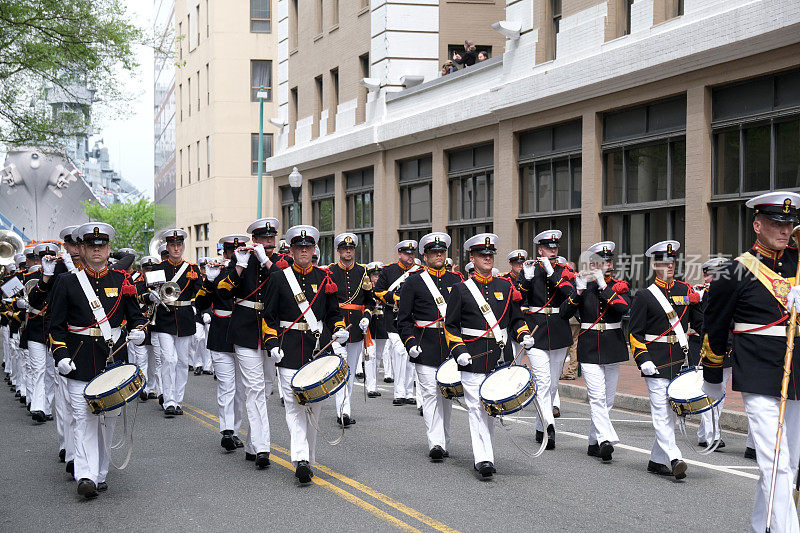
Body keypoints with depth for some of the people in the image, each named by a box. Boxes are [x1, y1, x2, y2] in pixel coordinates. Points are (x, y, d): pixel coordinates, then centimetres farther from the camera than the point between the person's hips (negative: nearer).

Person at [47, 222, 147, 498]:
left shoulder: (121, 281, 7)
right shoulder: (68, 282, 2)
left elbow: (135, 315, 15)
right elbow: (56, 325, 2)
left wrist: (138, 330, -7)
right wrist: (61, 355, -10)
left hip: (113, 358, 2)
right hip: (80, 361, -2)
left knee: (108, 417, 7)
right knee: (83, 417, -9)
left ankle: (100, 473, 17)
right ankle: (85, 476, -13)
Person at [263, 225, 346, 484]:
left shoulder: (324, 278, 8)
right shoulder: (280, 278, 2)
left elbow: (333, 313, 15)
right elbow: (269, 316, 4)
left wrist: (339, 331, -3)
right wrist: (272, 344, -6)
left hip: (318, 347, 3)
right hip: (289, 350, -2)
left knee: (314, 404, 6)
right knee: (294, 403, -9)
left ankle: (308, 457, 18)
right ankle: (300, 459, -16)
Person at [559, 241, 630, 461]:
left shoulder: (619, 286, 5)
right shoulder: (582, 286, 3)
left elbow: (624, 308, -16)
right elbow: (564, 313, -7)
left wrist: (603, 286, -18)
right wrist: (579, 291, -18)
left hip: (613, 348, 2)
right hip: (589, 350, -2)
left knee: (607, 399, 7)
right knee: (597, 397, -14)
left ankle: (594, 442, 18)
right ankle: (606, 440, -24)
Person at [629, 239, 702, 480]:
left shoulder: (685, 290, 11)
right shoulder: (644, 296, -1)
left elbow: (700, 323, 13)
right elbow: (635, 332, -3)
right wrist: (643, 359, -13)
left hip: (681, 359, 5)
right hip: (656, 362, -5)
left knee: (671, 412, 8)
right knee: (661, 411, -12)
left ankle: (657, 461, 18)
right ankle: (674, 459, -17)